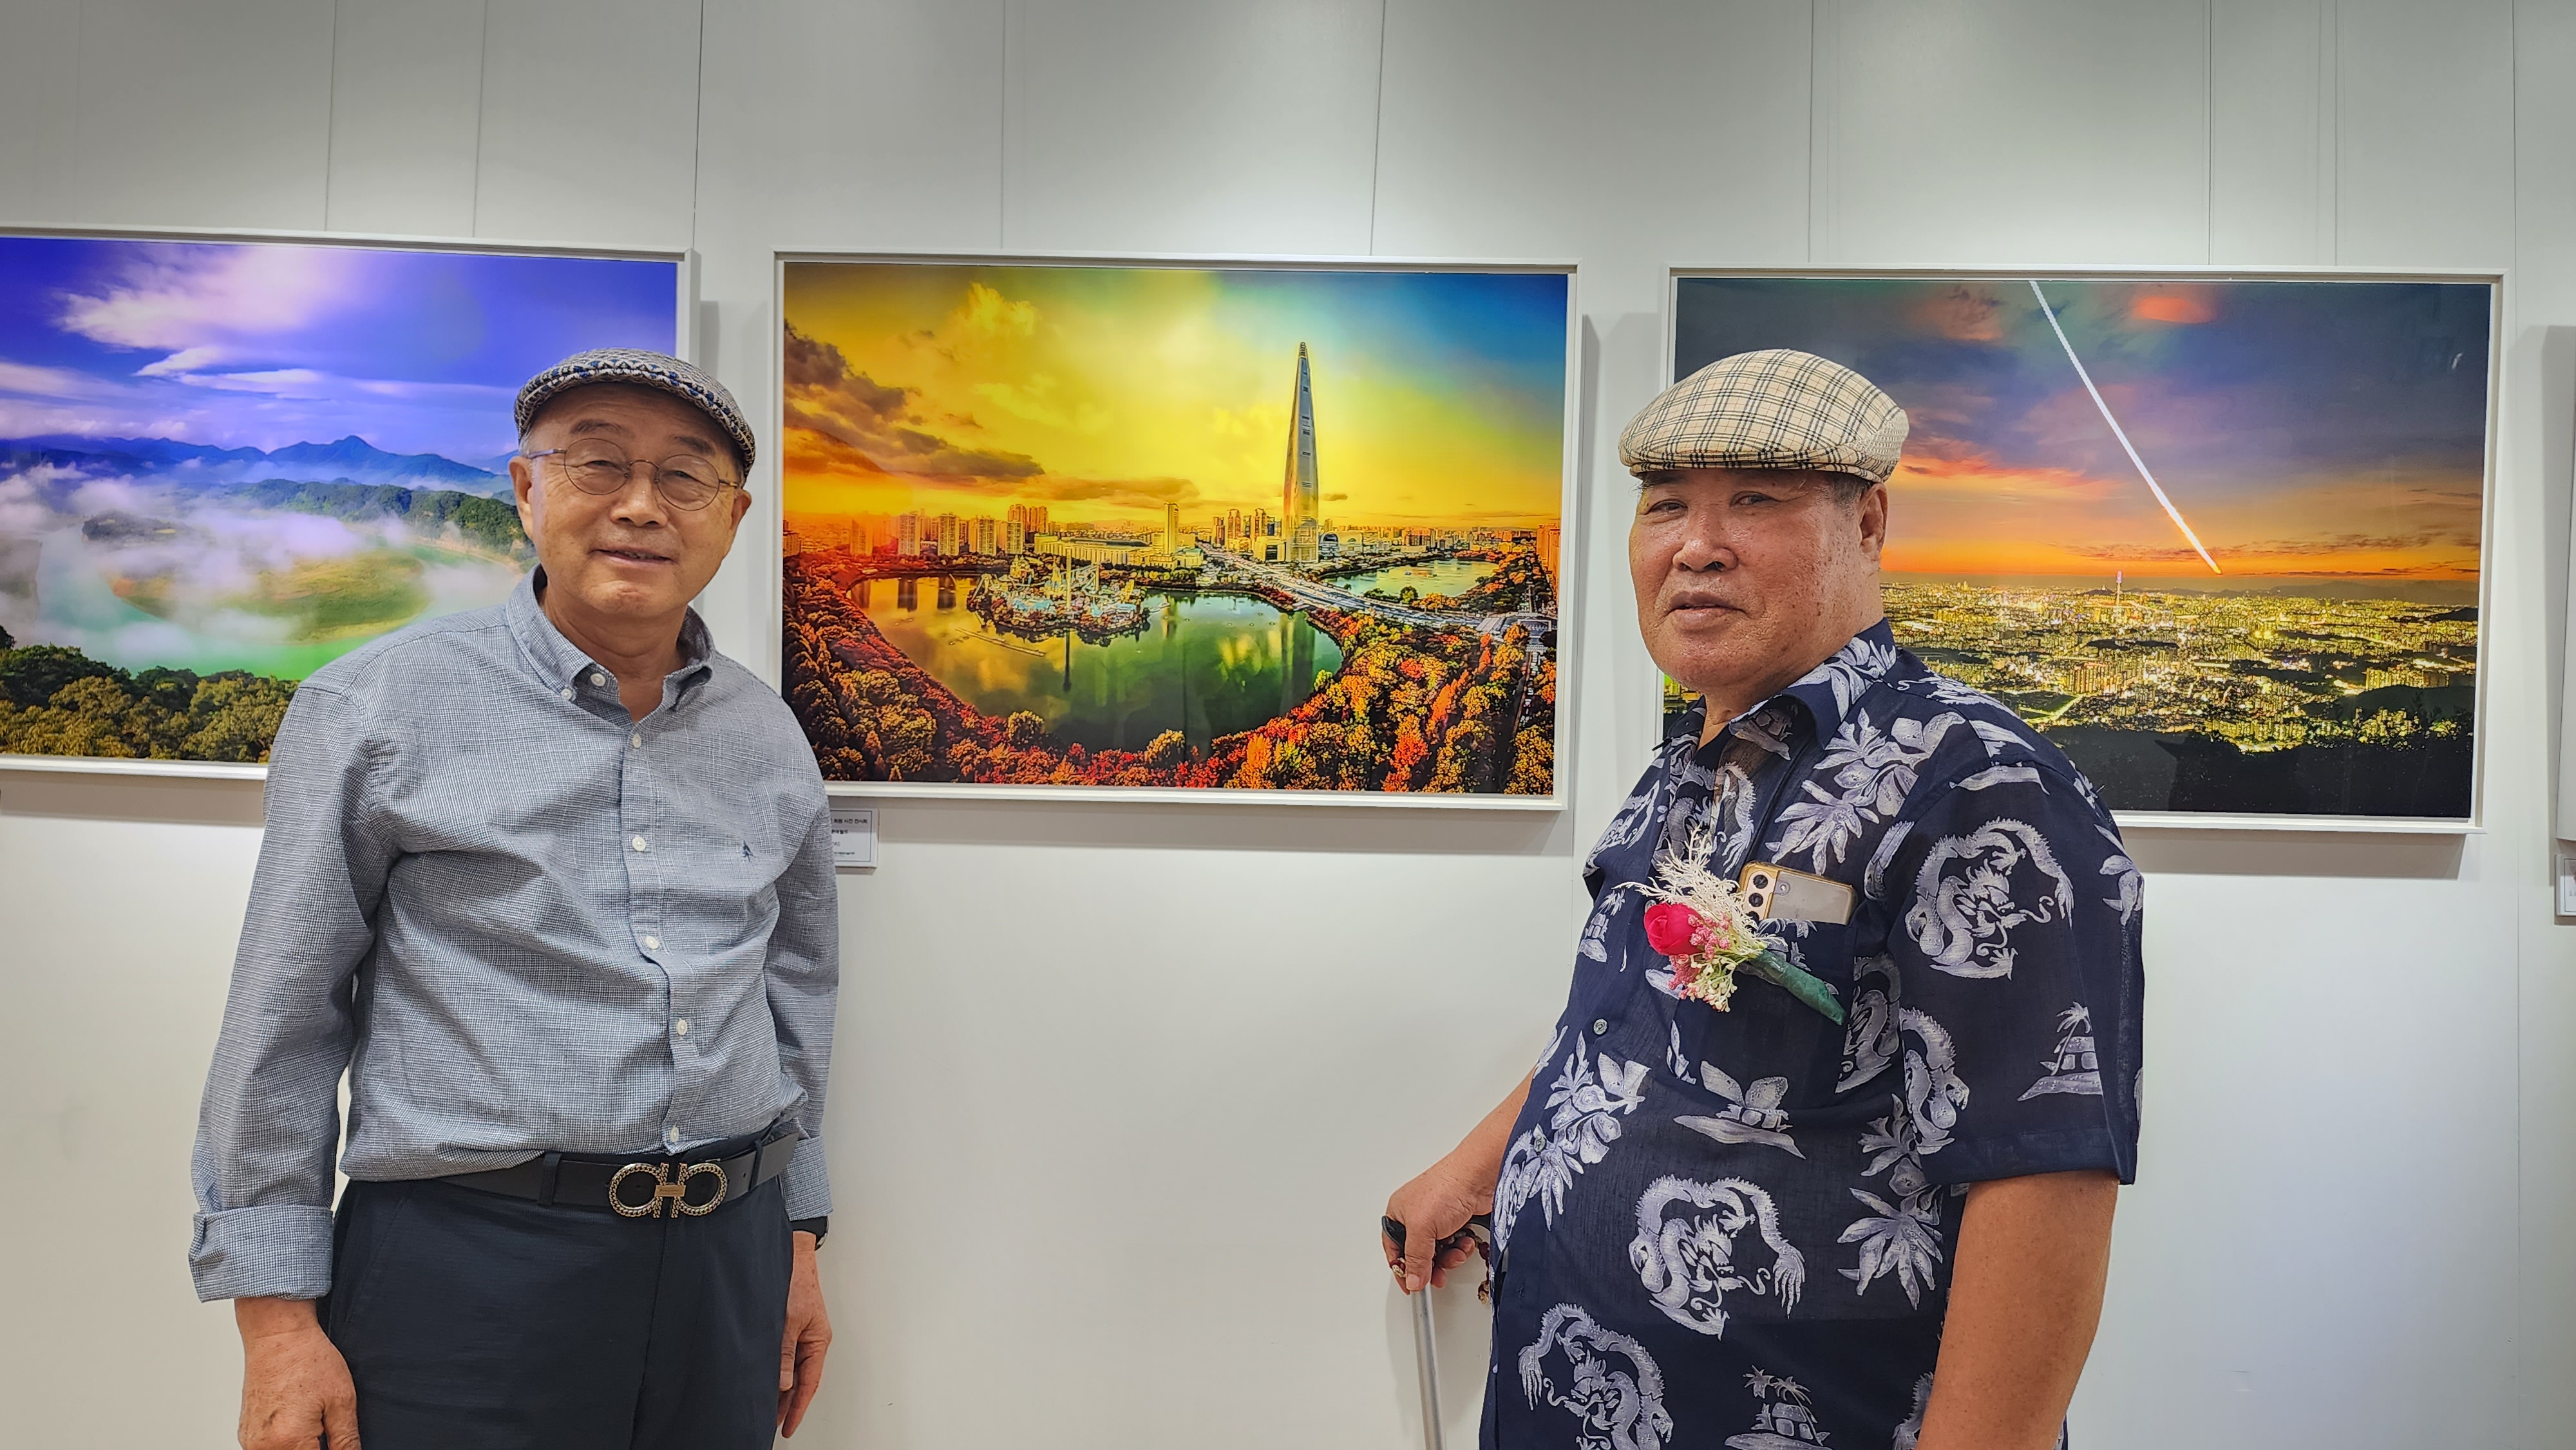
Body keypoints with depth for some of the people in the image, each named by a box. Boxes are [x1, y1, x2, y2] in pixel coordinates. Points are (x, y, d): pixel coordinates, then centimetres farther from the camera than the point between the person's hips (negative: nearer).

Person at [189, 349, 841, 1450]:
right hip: (465, 1271, -3)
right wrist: (278, 1314, -5)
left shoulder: (768, 739, 7)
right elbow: (282, 1023, -3)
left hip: (727, 1272, 4)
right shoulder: (379, 707, -4)